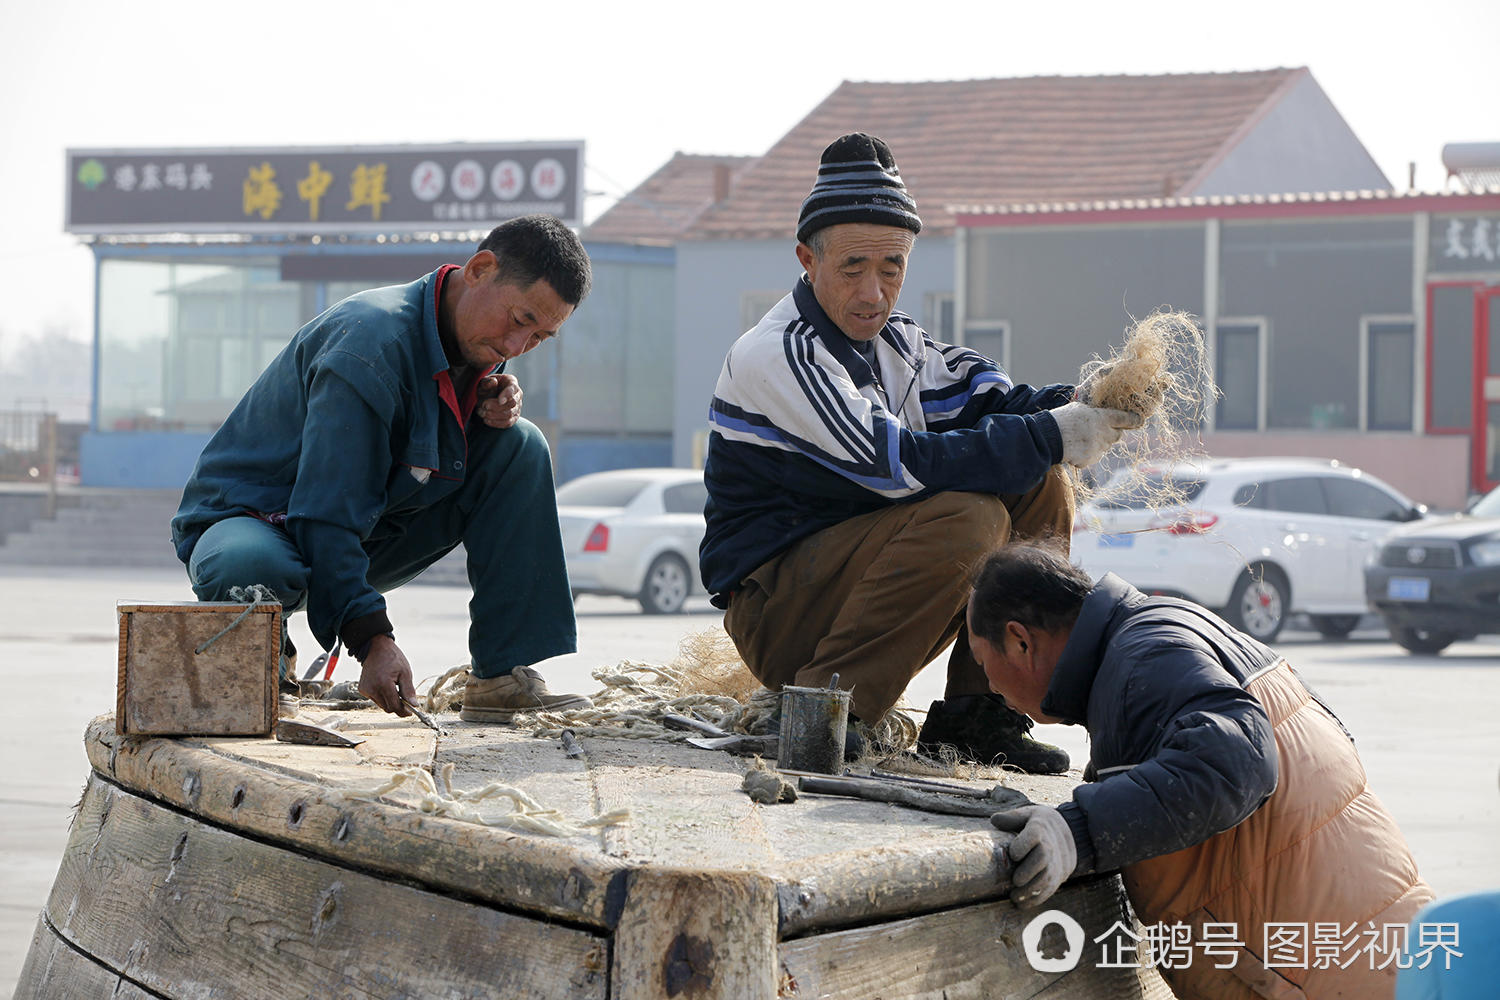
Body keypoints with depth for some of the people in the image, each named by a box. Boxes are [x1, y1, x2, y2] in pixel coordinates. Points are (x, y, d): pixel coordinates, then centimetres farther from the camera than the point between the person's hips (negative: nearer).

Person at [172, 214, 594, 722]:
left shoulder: (478, 337, -1)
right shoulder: (371, 342, -29)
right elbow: (325, 513, -31)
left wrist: (493, 404, -11)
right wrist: (371, 638, -38)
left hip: (371, 534, 8)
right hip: (247, 519, -8)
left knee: (518, 445, -6)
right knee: (250, 569, -45)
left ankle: (501, 677, -9)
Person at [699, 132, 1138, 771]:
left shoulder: (891, 339, 10)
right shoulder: (778, 356, -18)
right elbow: (901, 466, -26)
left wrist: (1073, 406, -18)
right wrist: (1049, 436, -25)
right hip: (776, 616, -9)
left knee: (1041, 490, -1)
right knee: (968, 516, -29)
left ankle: (976, 713, -2)